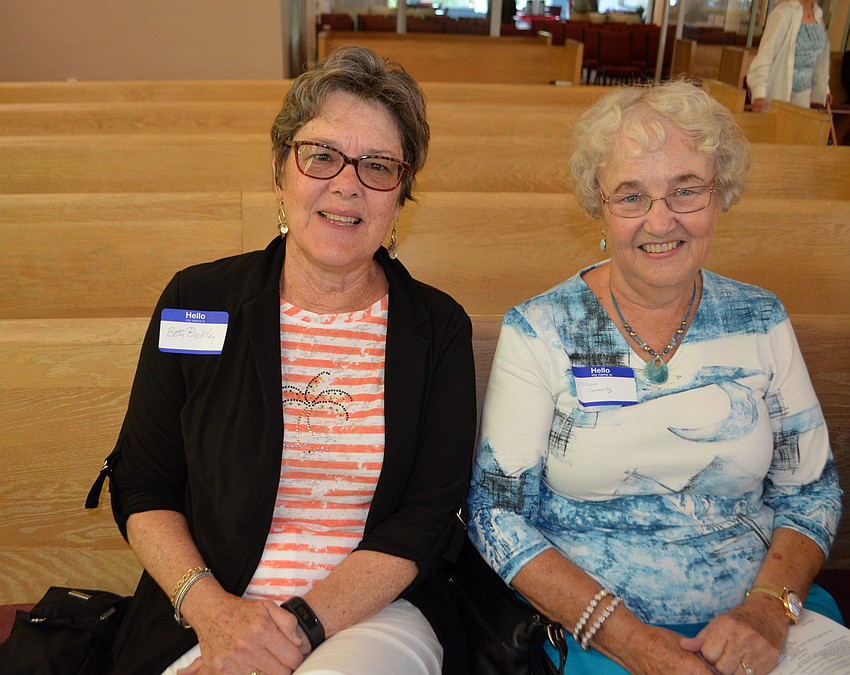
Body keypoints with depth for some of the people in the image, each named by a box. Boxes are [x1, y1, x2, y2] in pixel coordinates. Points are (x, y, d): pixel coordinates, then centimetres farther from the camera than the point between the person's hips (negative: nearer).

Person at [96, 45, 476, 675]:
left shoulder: (440, 328, -1)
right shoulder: (196, 303, 1)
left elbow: (429, 513, -6)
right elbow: (141, 485, 4)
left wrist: (301, 624, -16)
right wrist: (211, 608, -12)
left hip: (375, 613, -1)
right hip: (205, 617, 2)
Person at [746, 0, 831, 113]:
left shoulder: (818, 14, 7)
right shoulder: (784, 12, -13)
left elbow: (820, 57, 17)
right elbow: (765, 54, -18)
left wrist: (824, 89, 18)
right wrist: (759, 93, -26)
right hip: (778, 91, -6)